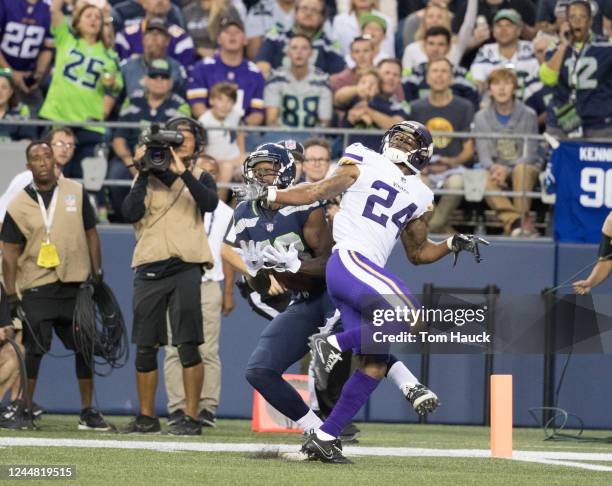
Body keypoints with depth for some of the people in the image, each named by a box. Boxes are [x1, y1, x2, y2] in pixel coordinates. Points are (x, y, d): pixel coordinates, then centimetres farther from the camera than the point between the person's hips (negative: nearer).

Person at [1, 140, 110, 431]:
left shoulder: (75, 193, 6)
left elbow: (90, 233, 11)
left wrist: (96, 273, 3)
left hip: (75, 286, 3)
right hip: (36, 288, -2)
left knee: (84, 347, 5)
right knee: (34, 350, -5)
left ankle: (87, 412, 14)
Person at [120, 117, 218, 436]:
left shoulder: (200, 179, 10)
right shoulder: (148, 179, 13)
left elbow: (210, 203, -12)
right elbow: (131, 213, -3)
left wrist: (183, 172, -17)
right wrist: (144, 174, -5)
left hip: (186, 268, -2)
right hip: (149, 271, 2)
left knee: (188, 345, -8)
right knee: (145, 346, 6)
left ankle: (191, 418, -6)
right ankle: (146, 417, 16)